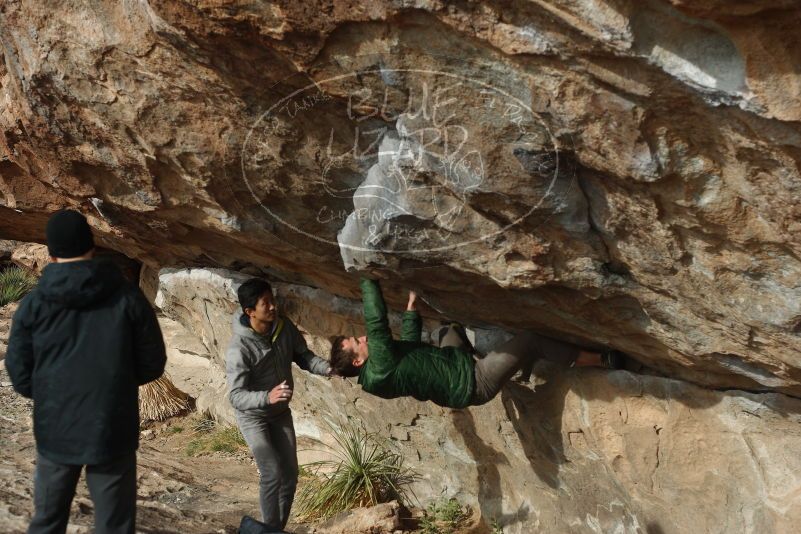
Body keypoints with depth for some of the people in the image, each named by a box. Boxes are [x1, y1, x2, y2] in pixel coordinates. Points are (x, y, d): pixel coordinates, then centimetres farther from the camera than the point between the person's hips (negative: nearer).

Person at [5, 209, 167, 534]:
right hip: (113, 432, -1)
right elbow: (153, 364, -1)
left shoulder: (33, 304, -4)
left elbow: (20, 376, -2)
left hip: (55, 432, 2)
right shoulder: (127, 297, -7)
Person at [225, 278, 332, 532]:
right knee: (272, 473, -16)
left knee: (290, 473, 7)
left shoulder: (285, 327, -14)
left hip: (281, 412, 6)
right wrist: (267, 397, -52)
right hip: (253, 416, -6)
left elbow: (303, 356, -2)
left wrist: (328, 368, -23)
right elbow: (235, 396, -34)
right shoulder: (239, 348, -31)